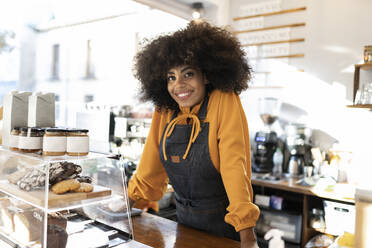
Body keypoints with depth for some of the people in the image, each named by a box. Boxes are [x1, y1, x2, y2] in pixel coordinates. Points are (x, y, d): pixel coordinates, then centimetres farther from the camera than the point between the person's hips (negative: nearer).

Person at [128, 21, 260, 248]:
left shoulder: (225, 102, -17)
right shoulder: (164, 111, -3)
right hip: (184, 219, 5)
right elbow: (150, 169, 7)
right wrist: (130, 203, 10)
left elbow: (235, 165, -25)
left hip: (221, 221, -4)